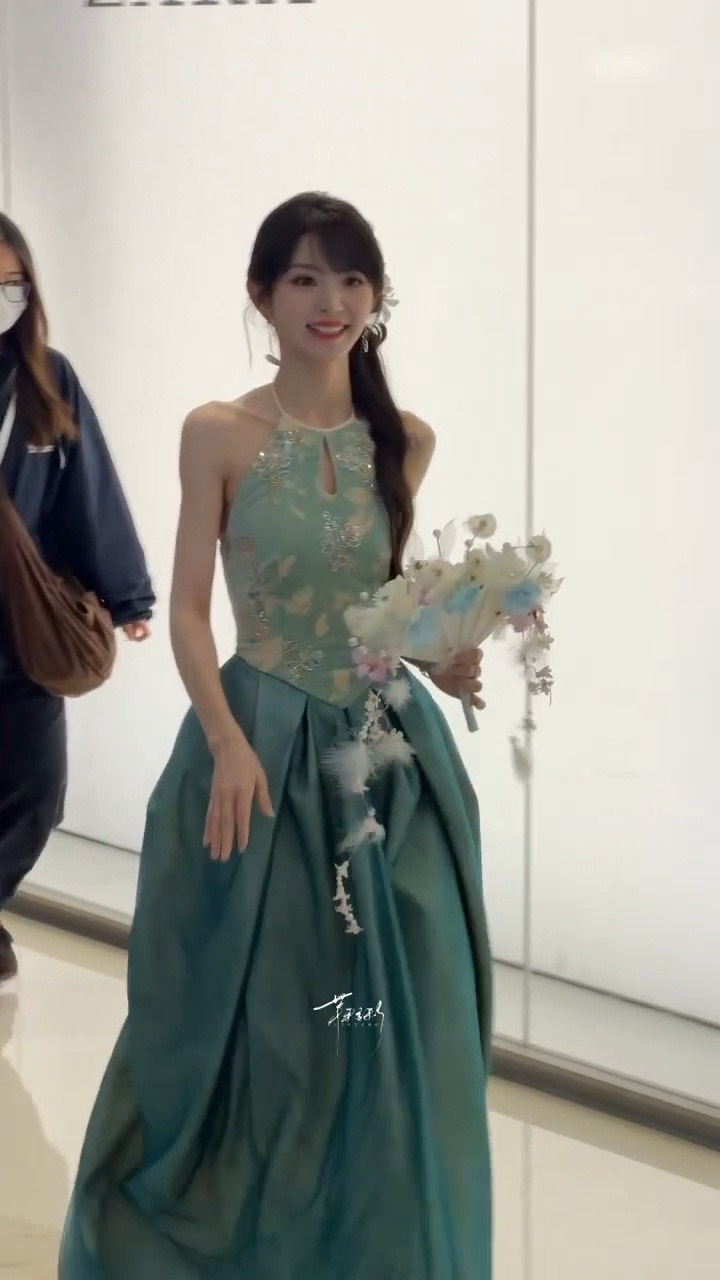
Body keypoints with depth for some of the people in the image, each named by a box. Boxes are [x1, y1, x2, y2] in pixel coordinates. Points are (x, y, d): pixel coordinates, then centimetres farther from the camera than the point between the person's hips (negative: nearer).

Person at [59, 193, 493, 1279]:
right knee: (251, 1010, 3)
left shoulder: (405, 441, 5)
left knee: (393, 1018, 5)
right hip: (262, 745, -3)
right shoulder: (220, 434, -4)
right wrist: (228, 743, -18)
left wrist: (440, 655, -4)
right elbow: (188, 609, -5)